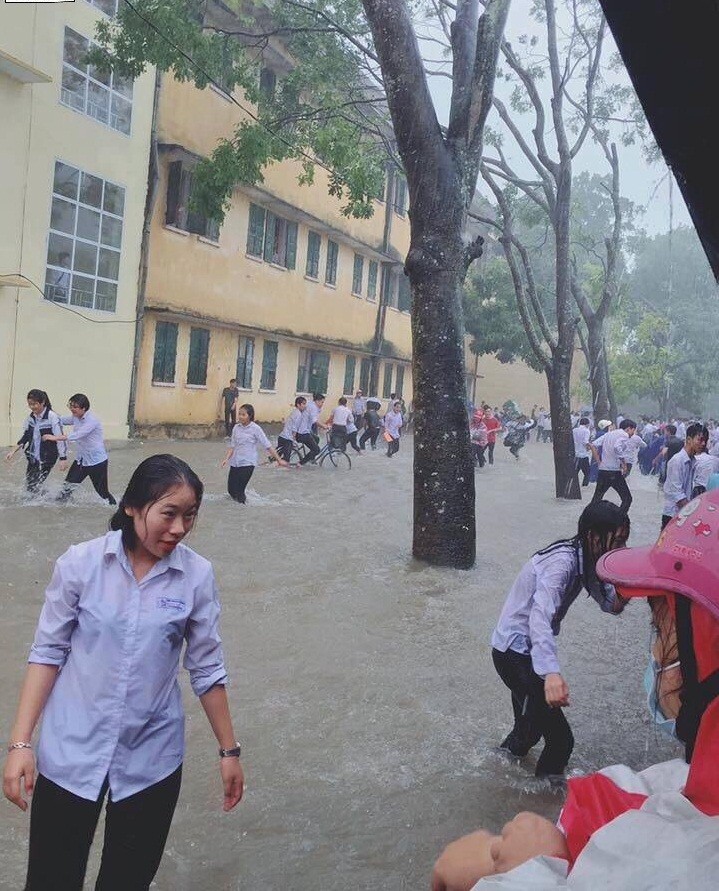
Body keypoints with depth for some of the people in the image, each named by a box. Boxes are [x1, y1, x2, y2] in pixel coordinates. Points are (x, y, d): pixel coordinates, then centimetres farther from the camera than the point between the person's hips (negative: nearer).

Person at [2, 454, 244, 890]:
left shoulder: (197, 575, -10)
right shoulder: (80, 563, -12)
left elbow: (207, 668, -1)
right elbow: (48, 652, -4)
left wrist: (229, 750, 4)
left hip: (152, 758, 1)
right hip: (71, 752, 0)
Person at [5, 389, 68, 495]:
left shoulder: (52, 417, -19)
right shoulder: (31, 417, 1)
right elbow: (25, 436, 14)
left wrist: (63, 458, -18)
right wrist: (13, 451, 8)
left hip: (47, 458, -7)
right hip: (33, 456, 7)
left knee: (34, 487, -9)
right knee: (28, 485, 12)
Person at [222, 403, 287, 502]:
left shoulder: (255, 428, -9)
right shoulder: (236, 427, 4)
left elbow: (267, 445, -9)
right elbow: (232, 445, 8)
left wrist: (279, 459, -9)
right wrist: (227, 458, -7)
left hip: (247, 463, -5)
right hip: (235, 462, 5)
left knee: (238, 491, -11)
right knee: (231, 489, 8)